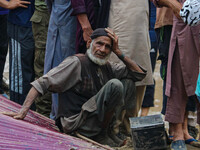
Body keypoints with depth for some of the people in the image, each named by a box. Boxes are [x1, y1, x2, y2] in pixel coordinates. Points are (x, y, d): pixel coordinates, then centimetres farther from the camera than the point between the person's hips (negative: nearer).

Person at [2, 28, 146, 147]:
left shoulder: (107, 67, 13)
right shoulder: (77, 63, -8)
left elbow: (139, 73, 14)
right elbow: (43, 83, -13)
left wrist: (118, 52, 3)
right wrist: (23, 111, -23)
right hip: (76, 124, -7)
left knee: (128, 81, 5)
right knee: (114, 84, -23)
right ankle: (102, 135, -12)